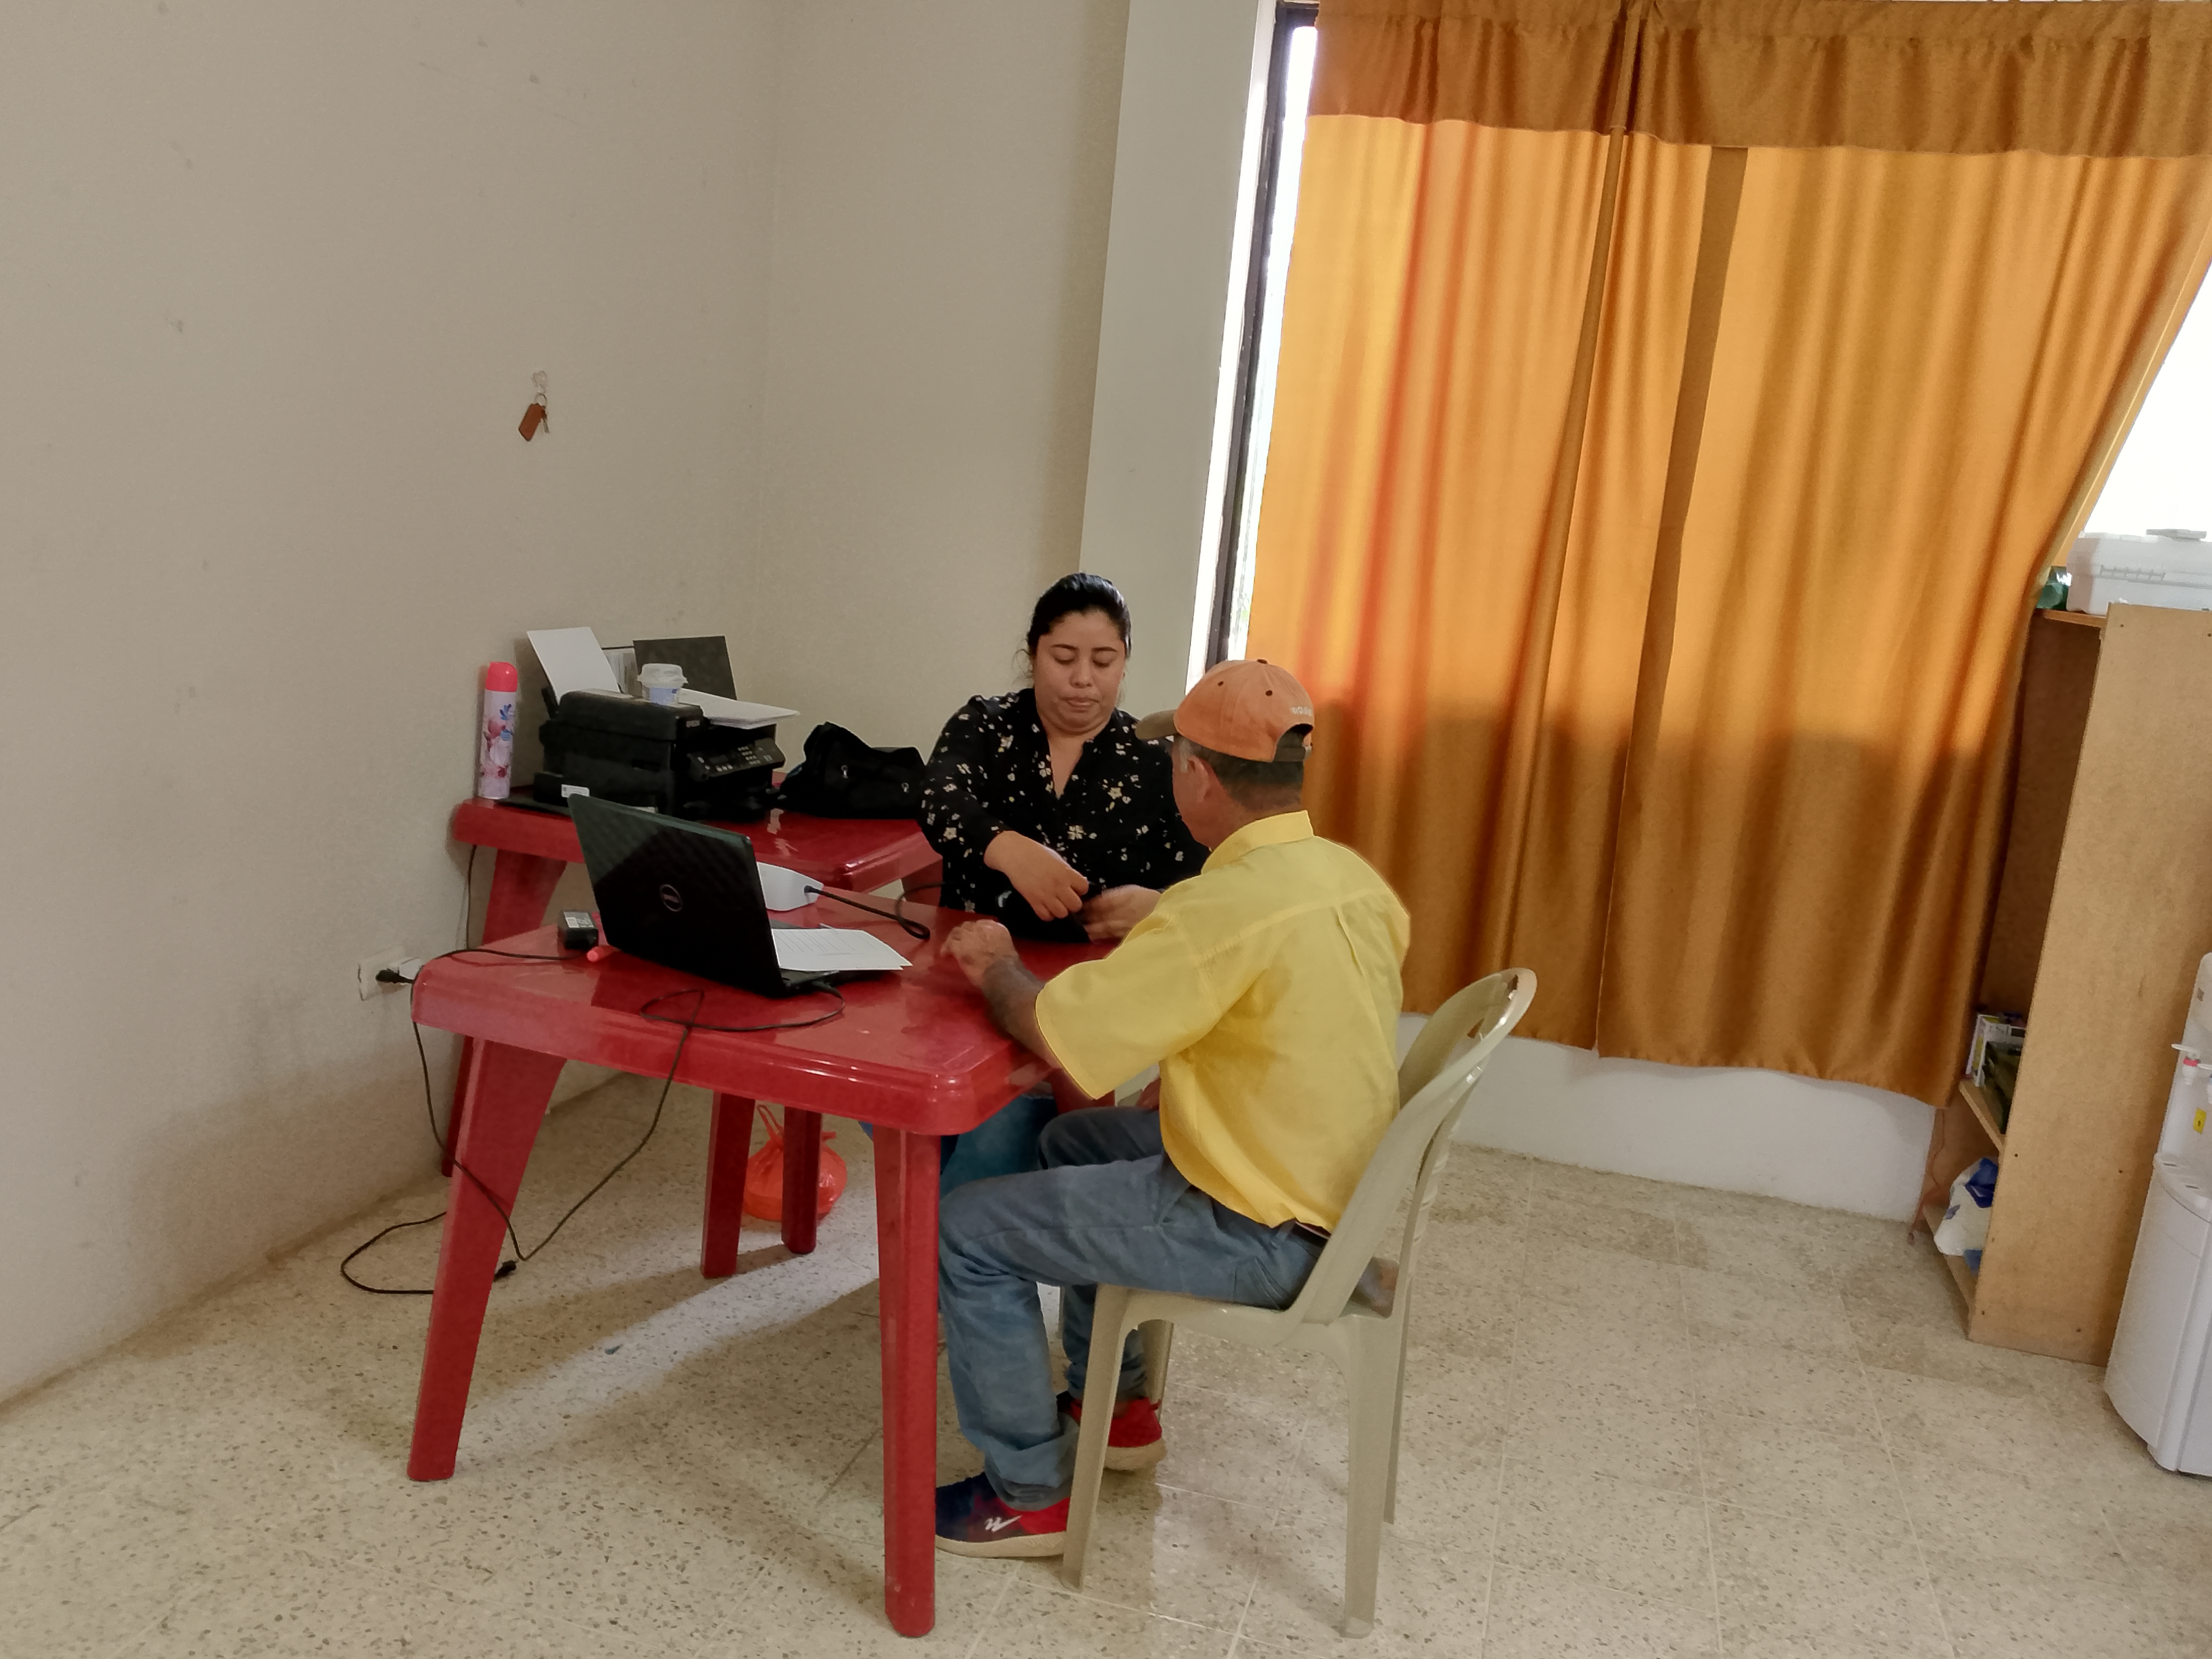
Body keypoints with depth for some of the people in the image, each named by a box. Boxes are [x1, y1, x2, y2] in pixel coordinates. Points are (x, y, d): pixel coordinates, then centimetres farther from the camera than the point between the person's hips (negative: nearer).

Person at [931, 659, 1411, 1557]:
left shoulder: (1226, 904, -28)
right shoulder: (1350, 875, 0)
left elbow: (1057, 1034, -25)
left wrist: (999, 969, -5)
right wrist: (1162, 923, 17)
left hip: (1261, 1232, -9)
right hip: (1332, 1186, 9)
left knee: (966, 1231, -2)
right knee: (1072, 1142, 27)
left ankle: (1028, 1496, 13)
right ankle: (1113, 1404, 38)